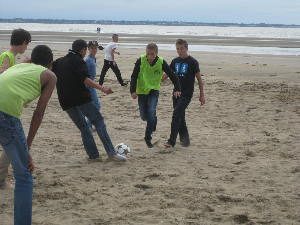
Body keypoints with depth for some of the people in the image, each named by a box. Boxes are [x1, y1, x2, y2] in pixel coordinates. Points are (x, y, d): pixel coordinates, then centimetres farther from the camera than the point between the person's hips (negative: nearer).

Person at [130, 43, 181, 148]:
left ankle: (148, 137, -7)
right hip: (141, 91, 1)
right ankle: (153, 121, 39)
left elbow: (172, 75, -3)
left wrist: (177, 89, -9)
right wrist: (133, 91, -15)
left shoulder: (161, 62, -11)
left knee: (151, 112, -19)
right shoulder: (140, 61, -12)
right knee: (144, 116, 2)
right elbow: (134, 76, -6)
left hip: (154, 91, -1)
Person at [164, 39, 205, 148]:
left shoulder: (192, 62, -7)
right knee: (180, 118, 10)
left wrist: (202, 95, -3)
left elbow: (199, 79, -3)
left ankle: (172, 141, -15)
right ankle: (184, 139, 24)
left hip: (187, 94, -6)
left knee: (176, 115, -16)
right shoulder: (175, 61, 9)